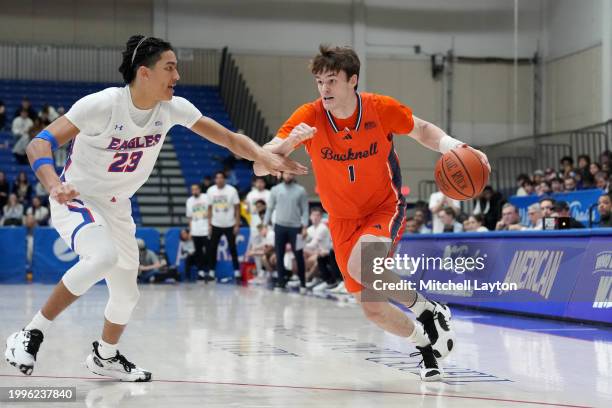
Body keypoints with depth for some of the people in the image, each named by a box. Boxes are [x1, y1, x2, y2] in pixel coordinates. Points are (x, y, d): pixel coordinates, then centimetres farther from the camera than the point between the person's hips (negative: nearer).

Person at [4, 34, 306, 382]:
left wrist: (265, 157, -25)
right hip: (76, 198, -6)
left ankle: (105, 357, 44)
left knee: (126, 294, 13)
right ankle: (32, 334, -22)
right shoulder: (102, 105, -27)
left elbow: (230, 138, -7)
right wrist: (55, 185, -50)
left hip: (117, 207, 6)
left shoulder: (173, 107, -11)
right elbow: (39, 144, -31)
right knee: (104, 256, -35)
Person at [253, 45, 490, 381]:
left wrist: (454, 148, -15)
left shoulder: (381, 109, -16)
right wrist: (289, 142, -43)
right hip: (343, 221, 3)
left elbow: (422, 131, 5)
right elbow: (259, 167, -23)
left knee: (360, 265, -34)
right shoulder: (308, 117, -17)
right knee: (373, 309, 1)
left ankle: (428, 310, -10)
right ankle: (426, 344, 30)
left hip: (385, 208, -3)